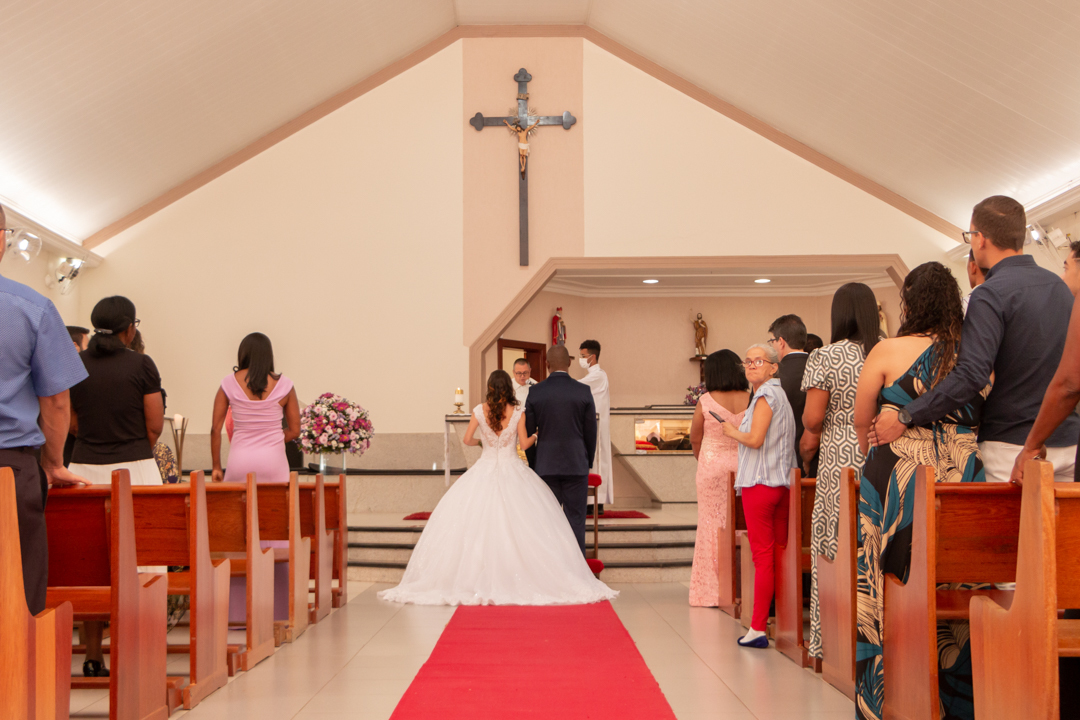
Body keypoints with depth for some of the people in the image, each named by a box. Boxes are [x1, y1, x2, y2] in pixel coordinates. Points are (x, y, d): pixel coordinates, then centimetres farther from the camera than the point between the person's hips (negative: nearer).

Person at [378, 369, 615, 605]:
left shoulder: (479, 411, -2)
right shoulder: (518, 412, -4)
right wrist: (536, 436, 20)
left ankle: (473, 578, 5)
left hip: (485, 471, 1)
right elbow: (524, 443, -1)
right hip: (513, 472, -1)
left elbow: (467, 439, 5)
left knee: (475, 525, 6)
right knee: (520, 527, 1)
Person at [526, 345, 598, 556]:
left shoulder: (535, 392, -4)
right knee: (575, 521, 3)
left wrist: (534, 463, 20)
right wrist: (589, 463, 14)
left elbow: (528, 431, 3)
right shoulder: (584, 392, -5)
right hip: (576, 465, -1)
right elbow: (590, 431, 1)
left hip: (546, 466, 1)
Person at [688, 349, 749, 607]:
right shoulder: (751, 400, -3)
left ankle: (711, 591, 9)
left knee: (712, 527, 6)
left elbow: (695, 439, 3)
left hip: (712, 466, -2)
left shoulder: (706, 401, -8)